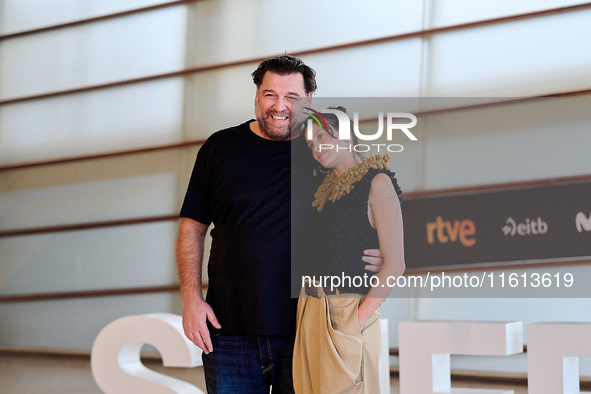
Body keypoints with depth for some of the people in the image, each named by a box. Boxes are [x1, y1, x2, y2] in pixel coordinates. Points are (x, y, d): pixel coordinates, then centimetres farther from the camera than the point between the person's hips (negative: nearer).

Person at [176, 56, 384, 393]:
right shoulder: (221, 148, 7)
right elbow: (193, 227, 9)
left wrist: (376, 256, -9)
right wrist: (192, 299, -1)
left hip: (305, 333, -1)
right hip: (230, 332, 1)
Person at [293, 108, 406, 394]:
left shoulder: (376, 182, -6)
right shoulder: (326, 188, 16)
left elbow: (394, 264, -13)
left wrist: (358, 319, -17)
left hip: (347, 316, -7)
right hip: (310, 313, 7)